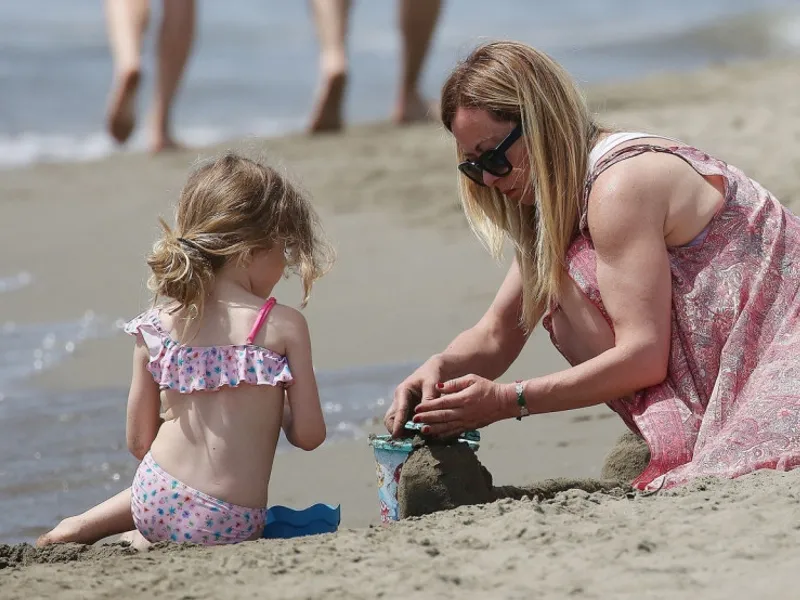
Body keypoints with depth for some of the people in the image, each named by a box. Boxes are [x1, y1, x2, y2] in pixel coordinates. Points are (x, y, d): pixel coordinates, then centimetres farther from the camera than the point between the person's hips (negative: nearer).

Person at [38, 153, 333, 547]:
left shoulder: (157, 327, 2)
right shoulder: (285, 326, -8)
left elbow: (138, 441, 7)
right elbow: (309, 435, -4)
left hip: (153, 500, 6)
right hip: (231, 522, -6)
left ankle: (83, 526, 21)